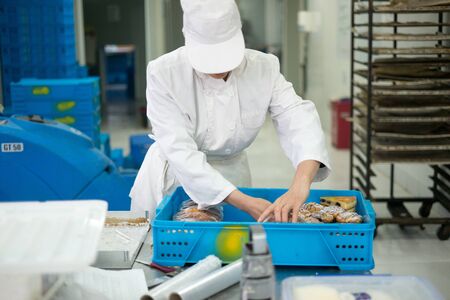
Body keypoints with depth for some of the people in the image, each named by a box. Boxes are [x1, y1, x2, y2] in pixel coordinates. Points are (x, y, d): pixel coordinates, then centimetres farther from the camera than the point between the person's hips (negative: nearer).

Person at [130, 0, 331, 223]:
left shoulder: (264, 68, -16)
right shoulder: (163, 73, -24)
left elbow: (300, 119, -26)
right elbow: (180, 150, -30)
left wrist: (300, 186, -46)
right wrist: (244, 202, -38)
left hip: (231, 175, 2)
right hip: (175, 172, -2)